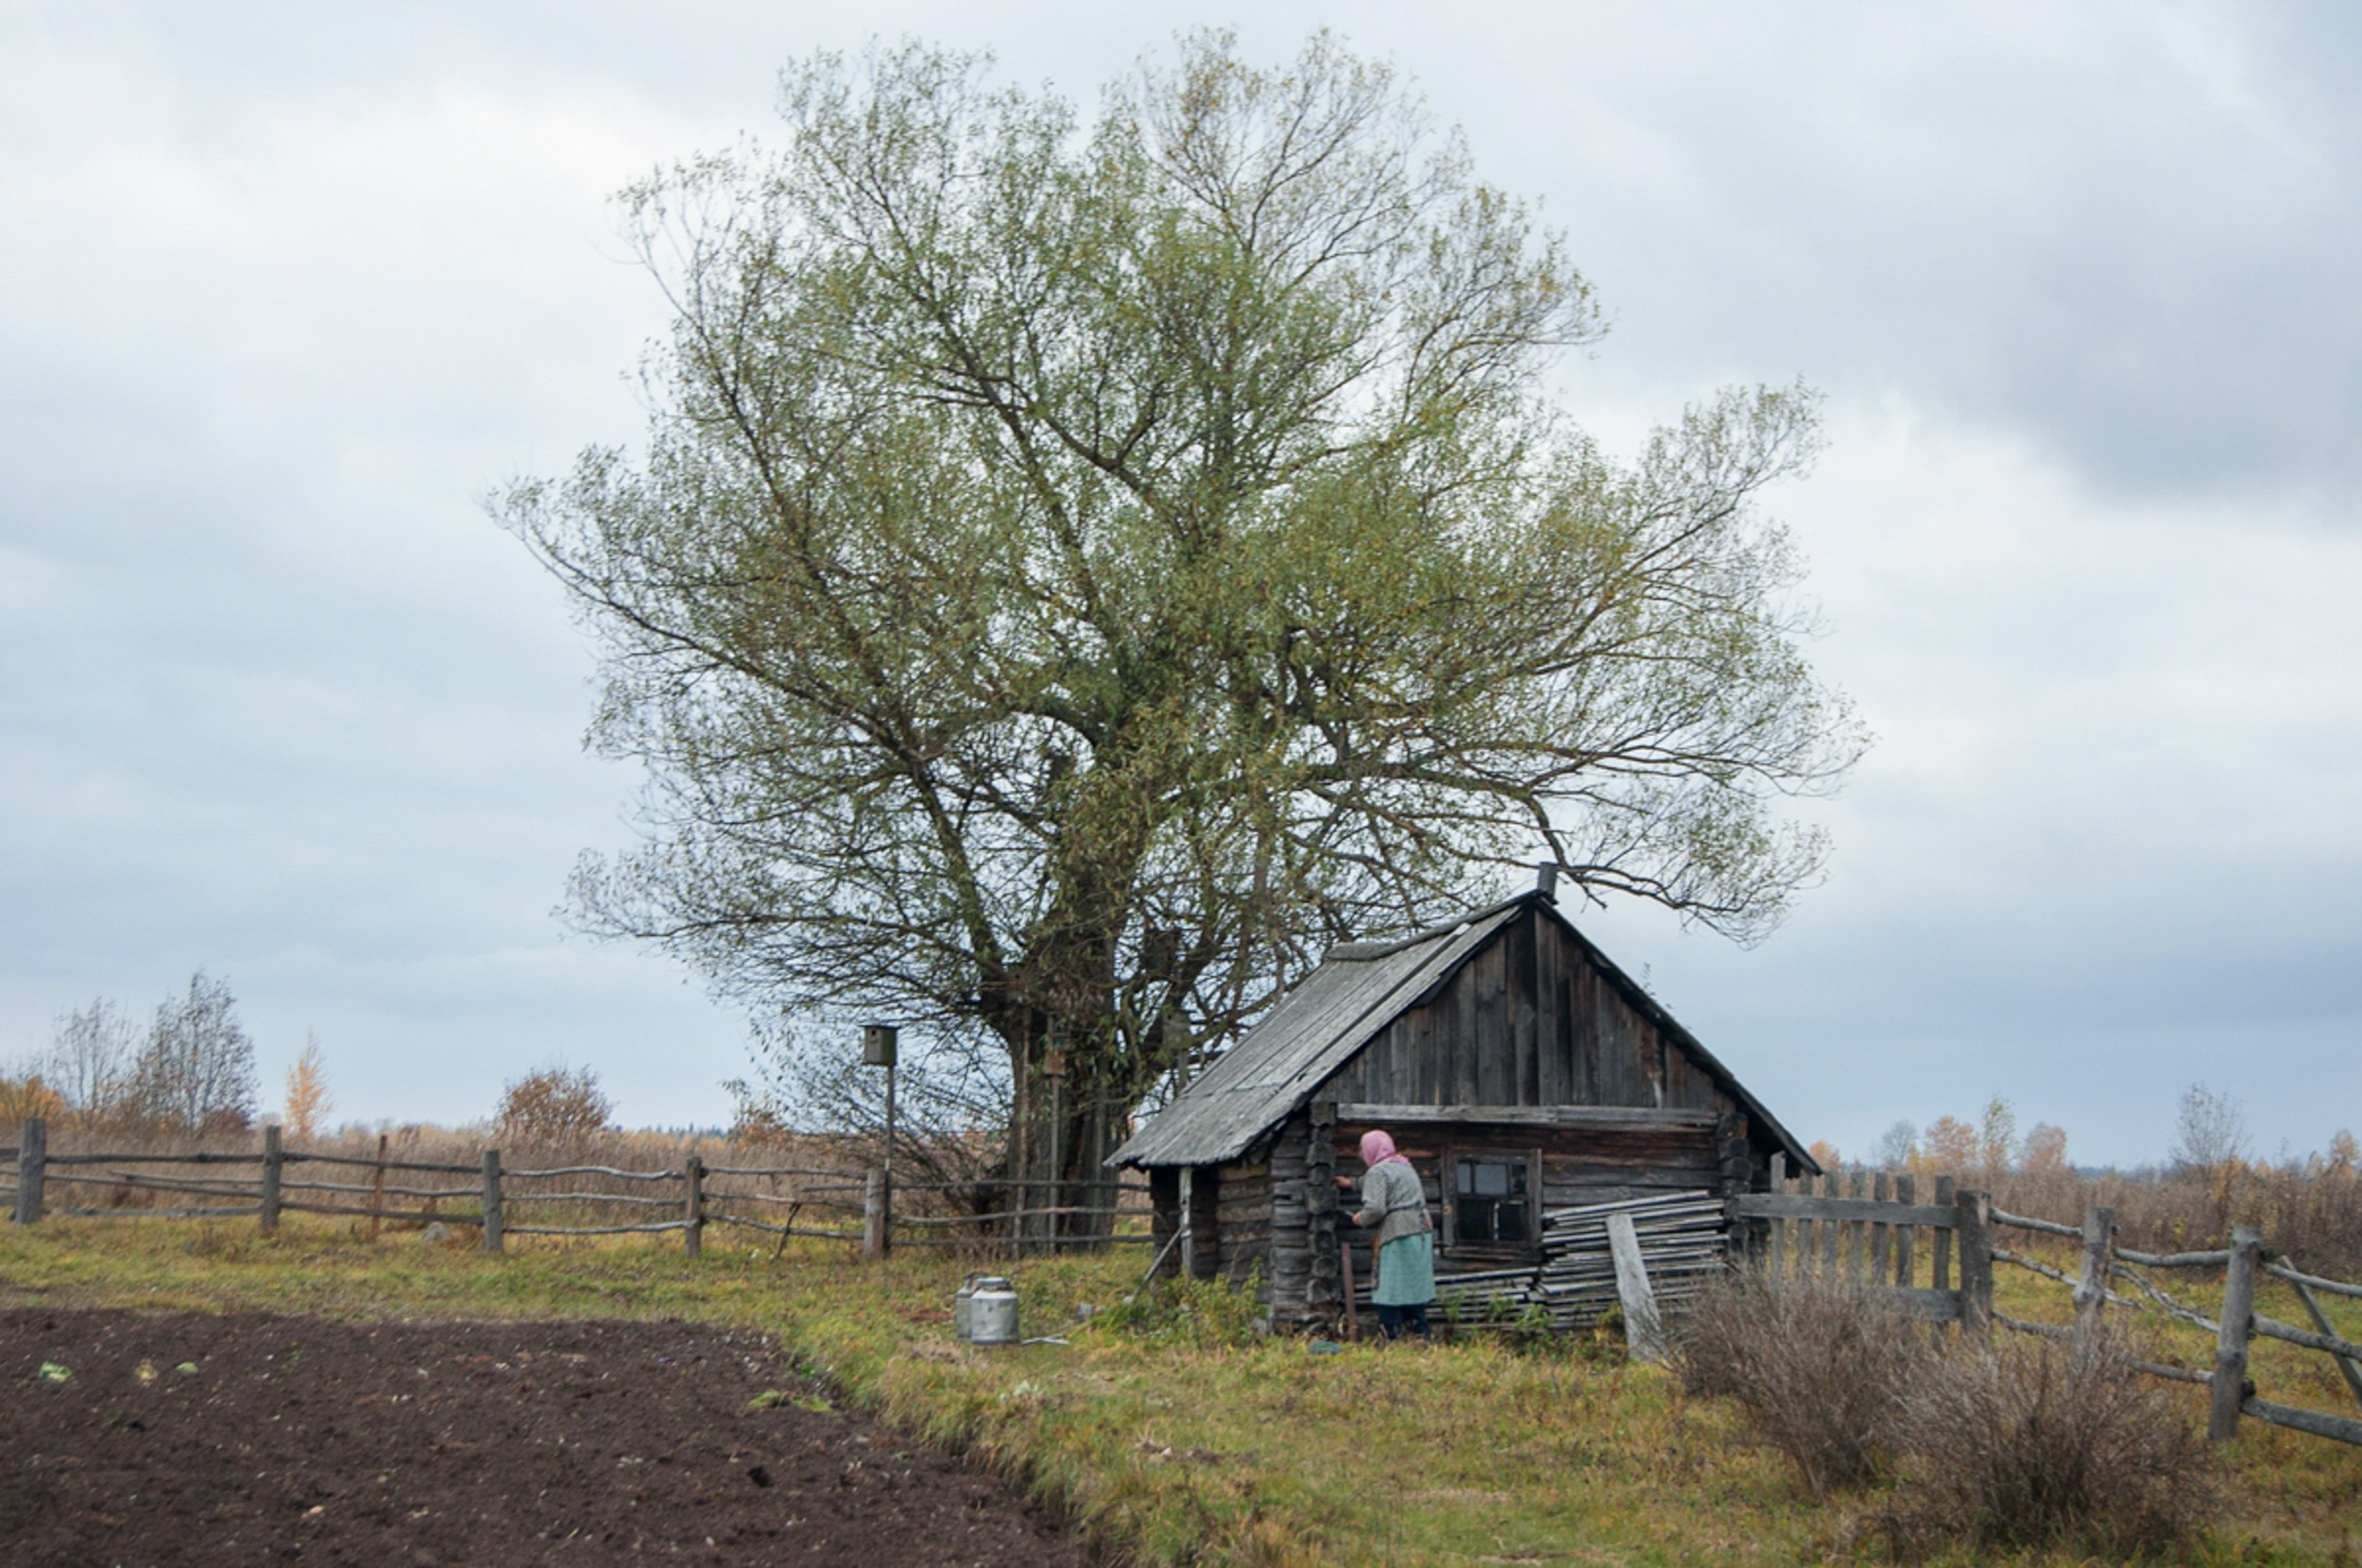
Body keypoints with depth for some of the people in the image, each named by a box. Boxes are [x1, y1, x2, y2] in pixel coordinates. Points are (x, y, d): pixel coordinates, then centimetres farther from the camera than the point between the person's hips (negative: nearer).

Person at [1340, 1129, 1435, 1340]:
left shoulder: (1378, 1172, -7)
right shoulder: (1405, 1167, 21)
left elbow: (1375, 1208, -19)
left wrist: (1361, 1219, 1)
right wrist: (1352, 1184, 52)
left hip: (1398, 1238, -8)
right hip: (1423, 1233, 8)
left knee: (1388, 1297, -3)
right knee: (1415, 1290, 14)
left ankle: (1392, 1339, -6)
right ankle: (1420, 1336, 13)